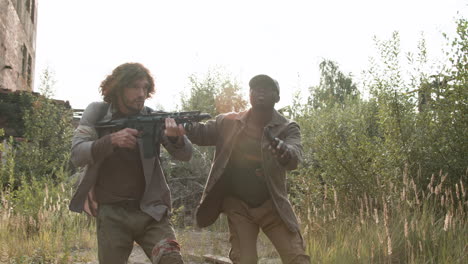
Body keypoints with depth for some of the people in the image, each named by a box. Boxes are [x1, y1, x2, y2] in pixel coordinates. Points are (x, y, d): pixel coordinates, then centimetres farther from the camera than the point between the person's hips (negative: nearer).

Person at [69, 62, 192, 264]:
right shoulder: (97, 112, 0)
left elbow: (185, 155, -8)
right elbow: (77, 155, -11)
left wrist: (176, 138, -31)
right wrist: (112, 140, -28)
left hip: (150, 211, 0)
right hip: (111, 213, 0)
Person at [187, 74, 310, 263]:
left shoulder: (287, 129, -4)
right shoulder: (229, 123, 4)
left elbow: (295, 158, -22)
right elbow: (202, 132, -6)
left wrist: (284, 152, -47)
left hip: (272, 205, -1)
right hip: (238, 205, 1)